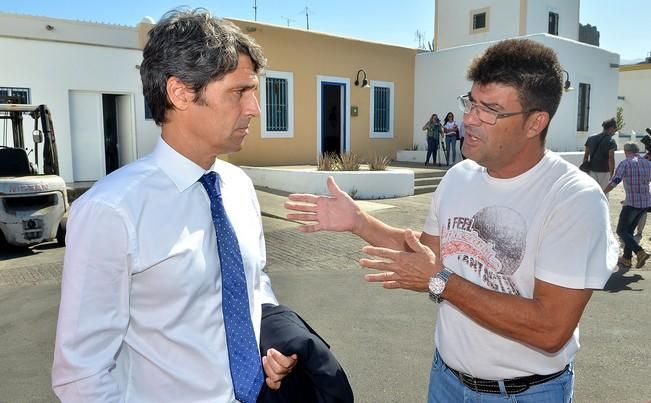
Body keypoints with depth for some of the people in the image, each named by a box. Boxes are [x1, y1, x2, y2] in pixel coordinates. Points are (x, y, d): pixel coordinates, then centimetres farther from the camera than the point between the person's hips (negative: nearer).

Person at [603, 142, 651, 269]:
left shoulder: (625, 164, -10)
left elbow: (614, 181, -20)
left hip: (631, 203, -6)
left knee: (622, 231, 4)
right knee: (629, 230, 18)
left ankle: (640, 252, -13)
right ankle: (626, 258, 20)